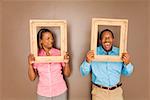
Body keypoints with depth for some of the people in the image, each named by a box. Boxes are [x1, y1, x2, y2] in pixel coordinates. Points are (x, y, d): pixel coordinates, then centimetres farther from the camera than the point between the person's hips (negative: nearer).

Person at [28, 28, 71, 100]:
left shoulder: (59, 53, -9)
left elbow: (67, 74, -2)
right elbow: (32, 78, -3)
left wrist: (66, 63, -19)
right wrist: (30, 64, -17)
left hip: (60, 92, 0)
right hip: (43, 93, 1)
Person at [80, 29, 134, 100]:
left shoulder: (119, 53, -3)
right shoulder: (93, 53, -8)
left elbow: (127, 73, 3)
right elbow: (84, 73, -5)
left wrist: (127, 63, -17)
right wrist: (87, 61, -24)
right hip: (99, 91, -1)